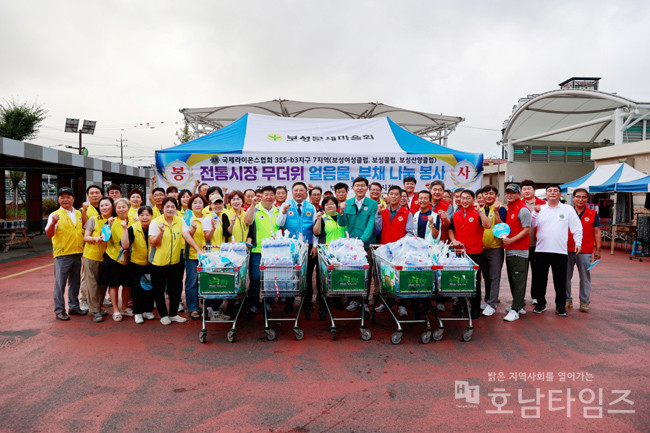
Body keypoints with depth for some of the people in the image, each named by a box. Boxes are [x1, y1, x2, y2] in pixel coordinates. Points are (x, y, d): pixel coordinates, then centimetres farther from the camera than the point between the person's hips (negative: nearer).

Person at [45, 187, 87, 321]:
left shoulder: (79, 214, 12)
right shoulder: (55, 215, -5)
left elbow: (85, 228, 23)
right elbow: (49, 234, -15)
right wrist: (53, 223, -35)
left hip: (77, 254, 5)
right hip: (62, 255, -5)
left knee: (74, 282, 14)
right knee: (60, 283, 0)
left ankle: (74, 307, 25)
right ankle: (59, 310, 10)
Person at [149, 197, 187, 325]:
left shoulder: (180, 221, 2)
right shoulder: (155, 222, -8)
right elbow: (153, 243, -12)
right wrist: (161, 231, -25)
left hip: (175, 261, 3)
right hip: (158, 262, -3)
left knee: (176, 289, 10)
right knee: (159, 290, 8)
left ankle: (173, 314, 26)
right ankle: (163, 315, 23)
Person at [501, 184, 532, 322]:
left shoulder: (523, 210, -12)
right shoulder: (509, 209, 14)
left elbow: (526, 230, -16)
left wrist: (511, 240, -22)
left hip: (519, 251, -9)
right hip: (509, 250, 9)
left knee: (518, 281, -4)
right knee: (512, 279, 16)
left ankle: (515, 310, -2)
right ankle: (520, 305, 28)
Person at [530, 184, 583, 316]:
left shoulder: (568, 209, 8)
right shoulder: (540, 209, 10)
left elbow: (577, 227, 9)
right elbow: (532, 225, 1)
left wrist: (578, 242, 0)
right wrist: (535, 212, -13)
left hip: (560, 251, -1)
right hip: (541, 250, 1)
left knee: (560, 280, 4)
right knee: (541, 278, 7)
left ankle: (560, 306, 17)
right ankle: (541, 304, 20)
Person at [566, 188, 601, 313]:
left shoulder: (593, 214, 5)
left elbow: (597, 232, 6)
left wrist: (597, 250, 2)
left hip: (585, 251, -1)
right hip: (567, 250, 1)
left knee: (585, 277, 2)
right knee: (566, 276, 6)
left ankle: (584, 302, 13)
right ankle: (567, 299, 17)